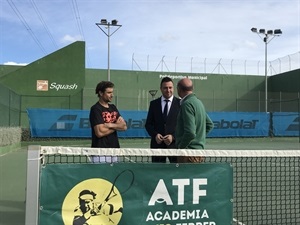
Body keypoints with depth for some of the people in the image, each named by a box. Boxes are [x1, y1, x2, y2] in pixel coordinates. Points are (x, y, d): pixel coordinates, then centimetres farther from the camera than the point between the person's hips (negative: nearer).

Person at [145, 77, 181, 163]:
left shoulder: (180, 103, 2)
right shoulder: (154, 103, 9)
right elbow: (148, 124, 9)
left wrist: (173, 136, -13)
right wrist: (155, 135, -10)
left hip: (175, 144, -1)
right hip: (157, 144, 2)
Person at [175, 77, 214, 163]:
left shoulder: (187, 104, -16)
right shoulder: (198, 102, 12)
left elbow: (190, 133, -23)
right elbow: (210, 125, 22)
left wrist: (180, 147, -10)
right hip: (199, 149, 9)